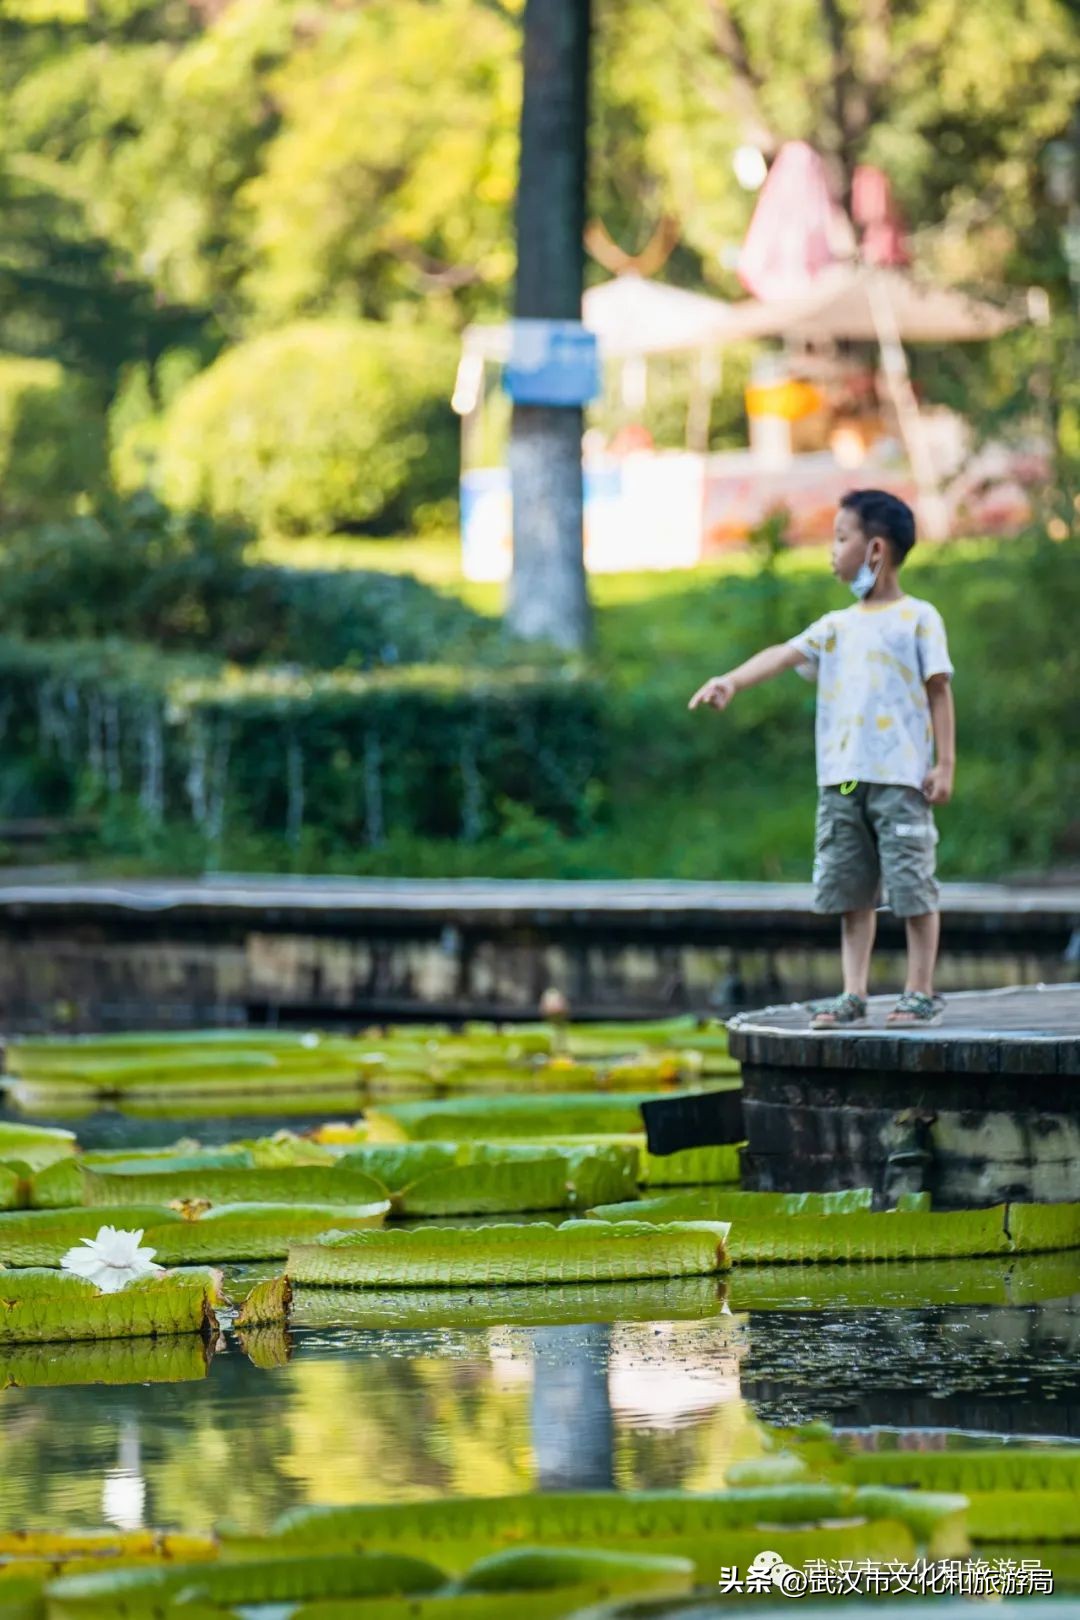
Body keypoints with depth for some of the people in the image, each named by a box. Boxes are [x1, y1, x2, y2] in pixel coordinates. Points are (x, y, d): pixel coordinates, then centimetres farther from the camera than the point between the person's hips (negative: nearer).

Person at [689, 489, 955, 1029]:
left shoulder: (918, 618, 2)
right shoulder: (836, 627, 17)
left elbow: (939, 691, 0)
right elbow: (785, 654, 3)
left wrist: (945, 764, -6)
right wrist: (731, 681, -14)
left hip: (900, 778, -5)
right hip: (843, 780, 6)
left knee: (912, 886, -3)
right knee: (850, 891, 5)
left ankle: (921, 993, 3)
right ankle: (853, 995, 8)